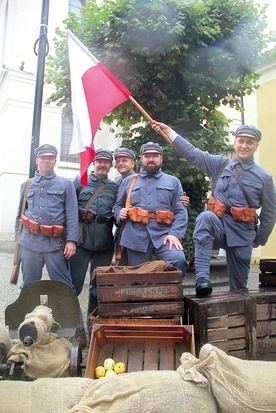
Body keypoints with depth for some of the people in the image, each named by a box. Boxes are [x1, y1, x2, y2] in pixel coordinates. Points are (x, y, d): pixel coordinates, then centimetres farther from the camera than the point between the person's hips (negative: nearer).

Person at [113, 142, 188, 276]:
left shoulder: (173, 182, 14)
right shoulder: (128, 181, 19)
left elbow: (180, 212, 6)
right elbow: (117, 206, 23)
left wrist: (175, 233, -10)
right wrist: (120, 214, -1)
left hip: (163, 234, -1)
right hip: (136, 236, 2)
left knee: (178, 259, -25)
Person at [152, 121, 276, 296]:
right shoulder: (220, 164, 5)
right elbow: (192, 153, -1)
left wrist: (259, 240, 10)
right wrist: (168, 130, -6)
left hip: (242, 232, 0)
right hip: (219, 224, 0)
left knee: (239, 286, 5)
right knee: (205, 217, -36)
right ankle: (203, 278, -39)